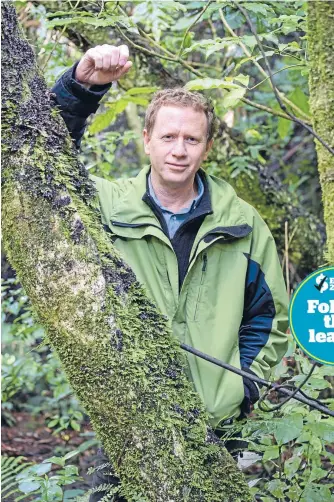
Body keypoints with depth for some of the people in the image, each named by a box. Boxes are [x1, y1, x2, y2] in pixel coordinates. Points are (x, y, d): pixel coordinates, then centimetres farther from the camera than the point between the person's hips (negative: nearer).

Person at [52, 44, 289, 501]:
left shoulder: (242, 224, 6)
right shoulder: (107, 206, 0)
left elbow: (270, 315, 13)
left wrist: (245, 384, 2)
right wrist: (82, 86, -22)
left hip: (214, 428, 1)